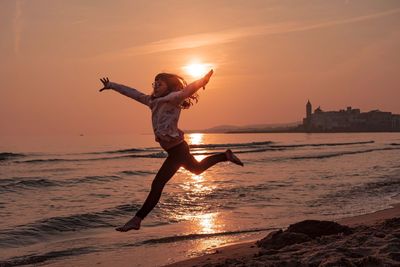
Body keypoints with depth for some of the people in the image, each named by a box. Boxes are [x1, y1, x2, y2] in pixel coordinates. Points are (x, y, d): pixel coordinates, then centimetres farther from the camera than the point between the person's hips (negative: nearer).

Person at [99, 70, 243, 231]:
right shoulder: (153, 101, 10)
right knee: (197, 168, 31)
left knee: (157, 184, -9)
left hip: (177, 149, -10)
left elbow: (187, 90, -30)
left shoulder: (173, 98, -13)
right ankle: (226, 155, 42)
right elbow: (133, 93, 17)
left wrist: (202, 81, -47)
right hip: (175, 149, 10)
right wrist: (112, 85, 21)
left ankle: (137, 220, -7)